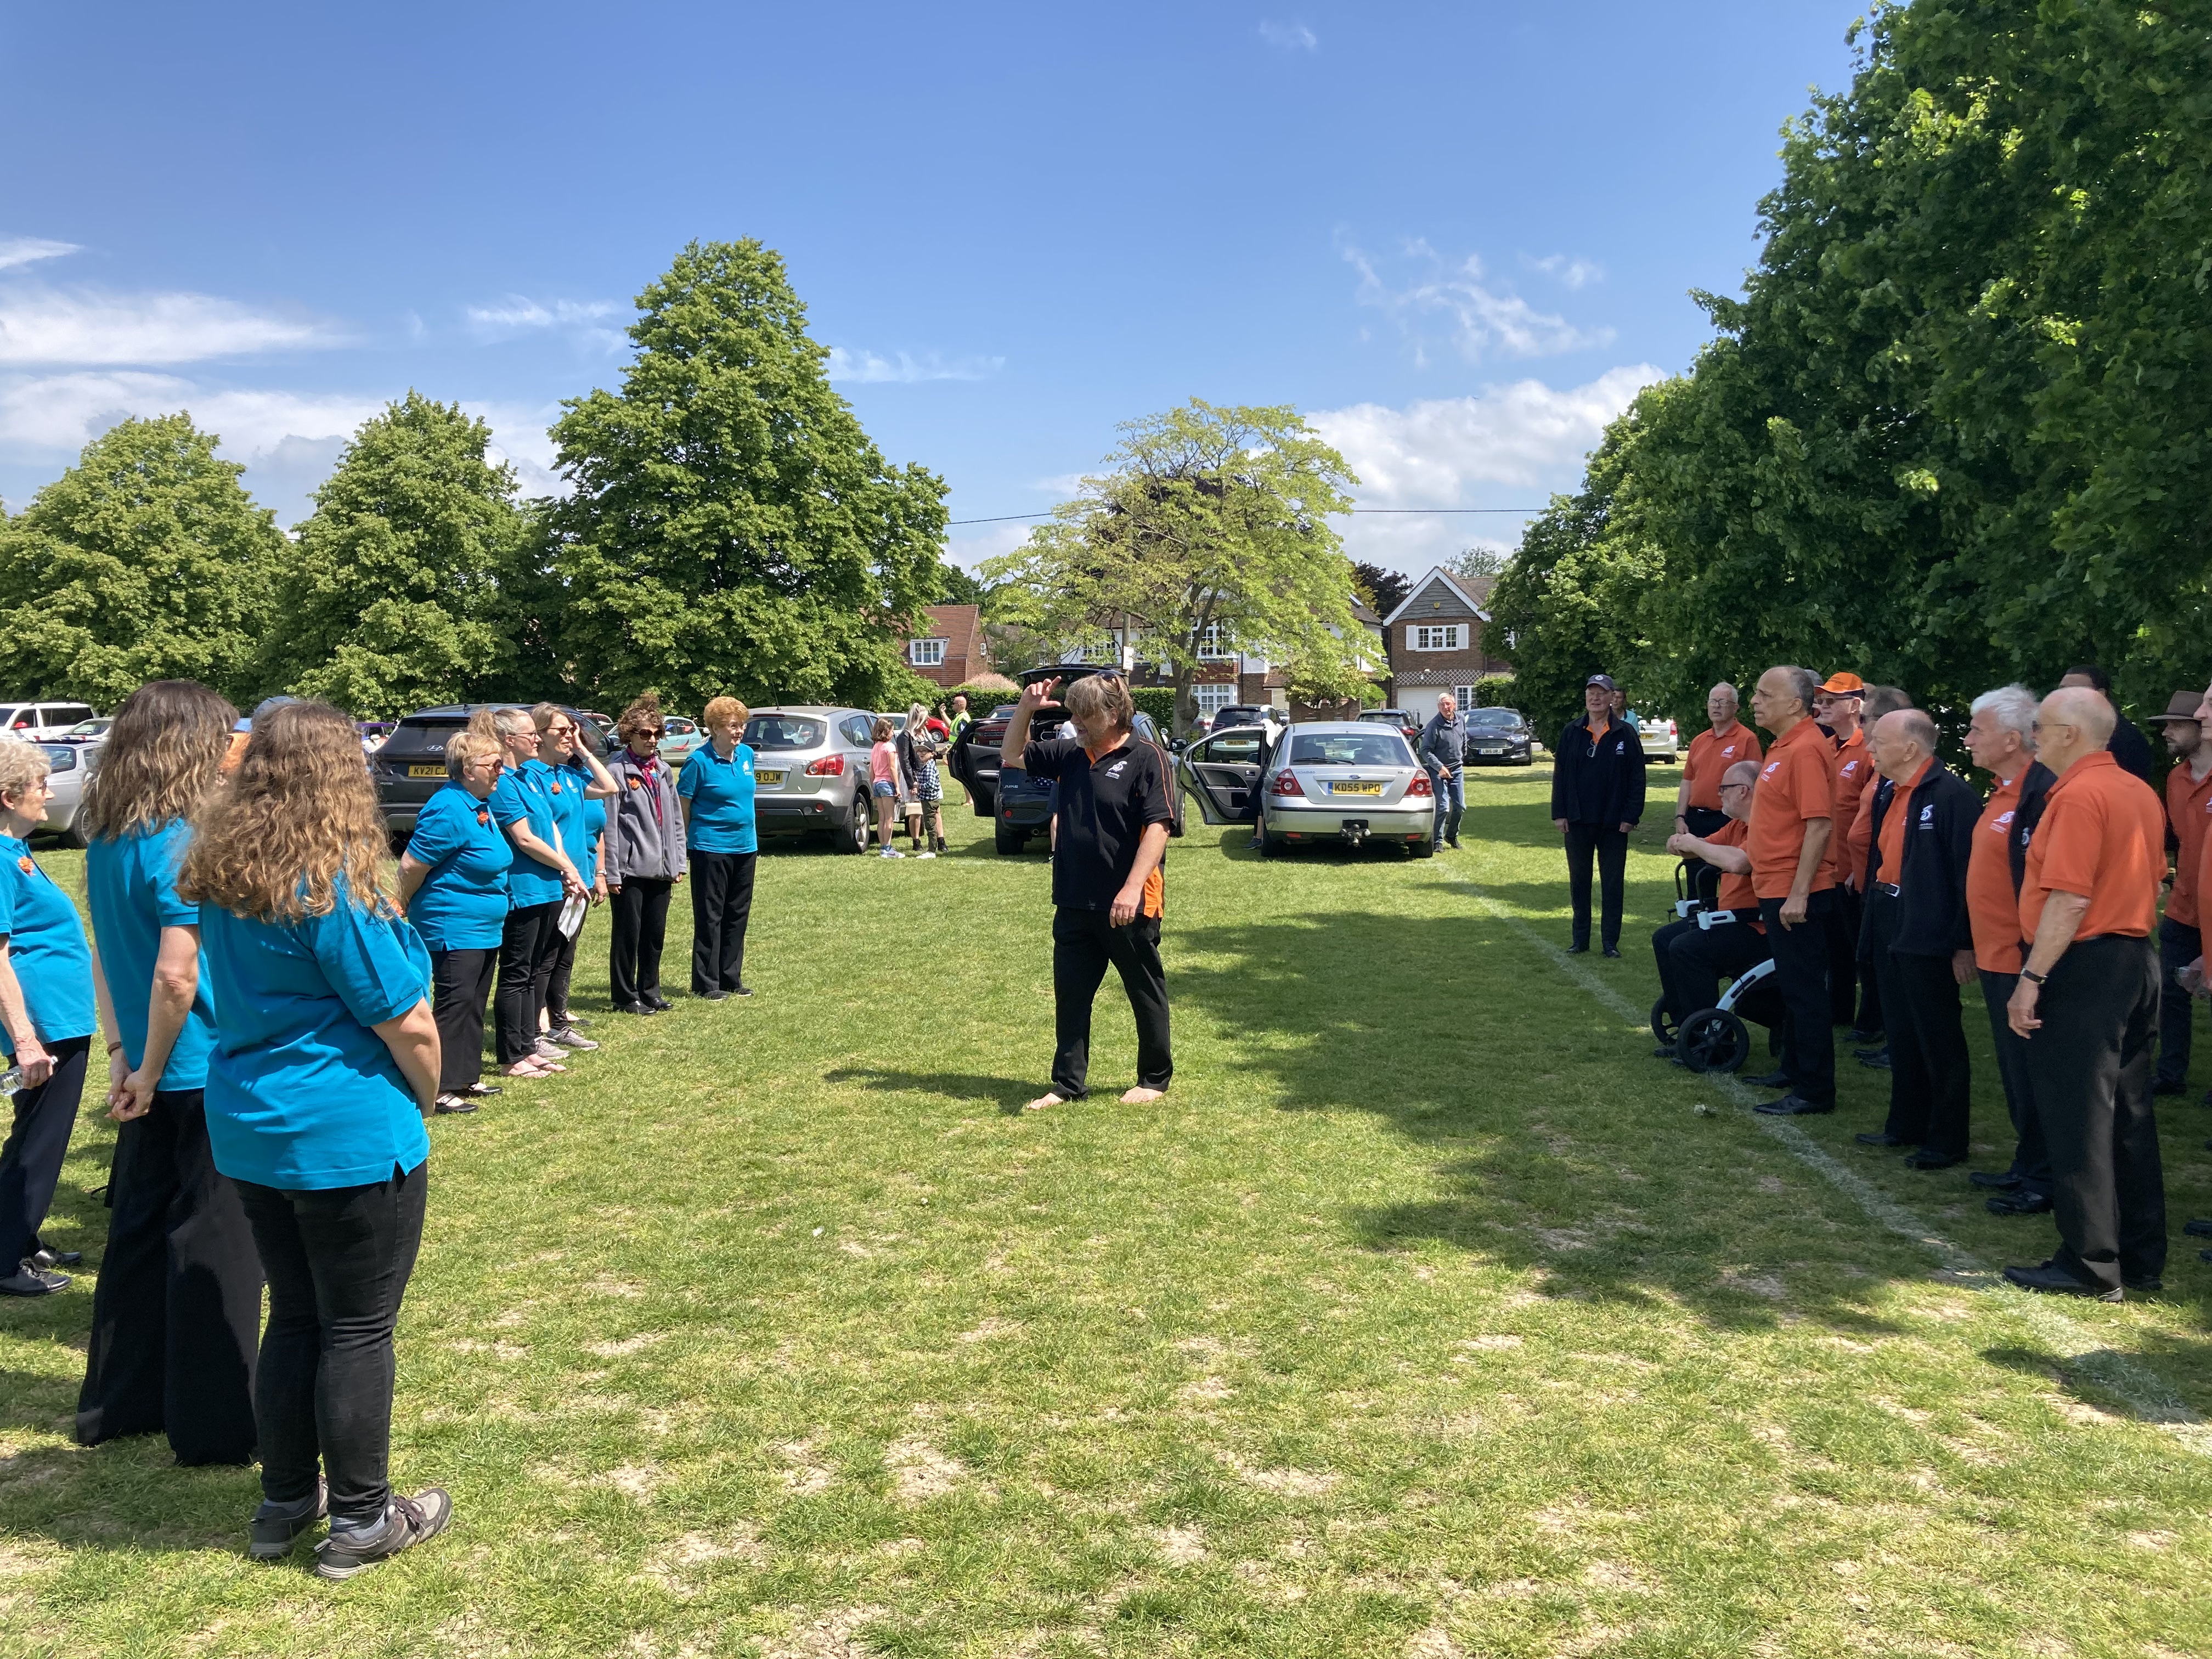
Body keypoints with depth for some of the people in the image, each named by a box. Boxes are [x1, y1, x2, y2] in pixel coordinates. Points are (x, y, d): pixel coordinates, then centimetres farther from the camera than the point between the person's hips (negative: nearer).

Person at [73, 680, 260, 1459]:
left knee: (141, 1228, 18)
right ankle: (215, 1425, 13)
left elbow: (111, 956, 11)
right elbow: (176, 974, -25)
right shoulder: (183, 844, -21)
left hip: (160, 1074, 8)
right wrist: (150, 1075, -13)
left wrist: (138, 1064, 15)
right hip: (211, 1072, -8)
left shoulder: (105, 839, 5)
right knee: (215, 1248, 2)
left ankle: (120, 1402, 30)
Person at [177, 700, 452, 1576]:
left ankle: (285, 1505, 31)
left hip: (253, 1131, 8)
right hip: (350, 1137, -7)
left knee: (294, 1318, 19)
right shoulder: (334, 890, -20)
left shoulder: (223, 879, 2)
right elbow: (408, 1024, -16)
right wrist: (427, 1098, 4)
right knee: (358, 1329, 6)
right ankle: (361, 1519, 19)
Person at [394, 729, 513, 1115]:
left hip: (486, 928, 10)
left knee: (474, 1005, 15)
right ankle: (441, 1088, -3)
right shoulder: (449, 811, -21)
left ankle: (467, 1077, 24)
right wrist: (404, 912, -4)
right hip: (454, 927, -10)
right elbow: (410, 867, -17)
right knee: (455, 1004, -8)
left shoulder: (481, 806, 9)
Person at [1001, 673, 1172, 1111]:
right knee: (1070, 997, 10)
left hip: (1130, 906, -6)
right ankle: (1068, 1083, 21)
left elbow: (1158, 827, -18)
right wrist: (1025, 710, 2)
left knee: (1146, 995, 9)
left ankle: (1155, 1079, 23)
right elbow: (1011, 757, 19)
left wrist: (1132, 888, -25)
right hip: (1075, 905, 6)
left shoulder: (1143, 759, -11)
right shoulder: (1070, 755, 8)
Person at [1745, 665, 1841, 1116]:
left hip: (1796, 895, -10)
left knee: (1804, 990, -3)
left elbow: (1819, 825, -25)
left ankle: (1815, 1091, 4)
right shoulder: (1784, 746, 13)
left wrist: (1798, 893, -26)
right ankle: (1794, 1069, 32)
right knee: (1791, 986, 19)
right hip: (1778, 890, 10)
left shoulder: (1806, 749, -19)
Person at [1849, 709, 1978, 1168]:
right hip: (1890, 931, 9)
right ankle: (1906, 1125, 30)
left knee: (1940, 1042, 3)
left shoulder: (1951, 795, -18)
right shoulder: (1888, 793, 10)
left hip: (1928, 937, -9)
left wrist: (1965, 943, -20)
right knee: (1902, 1037, 18)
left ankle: (1948, 1141, 13)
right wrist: (1872, 922, 15)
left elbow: (1968, 872, -20)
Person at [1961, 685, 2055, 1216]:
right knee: (2013, 1068, 18)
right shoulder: (2002, 791, 12)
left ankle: (2044, 1182, 13)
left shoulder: (2042, 793, -19)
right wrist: (1971, 945, 20)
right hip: (1996, 955, 10)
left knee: (2030, 1071, 1)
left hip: (2024, 961, -10)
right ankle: (2027, 1166, 30)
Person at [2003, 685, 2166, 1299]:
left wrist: (2031, 980, -19)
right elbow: (2151, 880, 18)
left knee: (2077, 1120, -2)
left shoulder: (2079, 796, -17)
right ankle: (2140, 1258, 22)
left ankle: (2090, 1266, 3)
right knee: (2129, 1115, 14)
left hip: (2084, 966, -10)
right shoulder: (2141, 793, 12)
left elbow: (2069, 901, -22)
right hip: (2137, 961, 10)